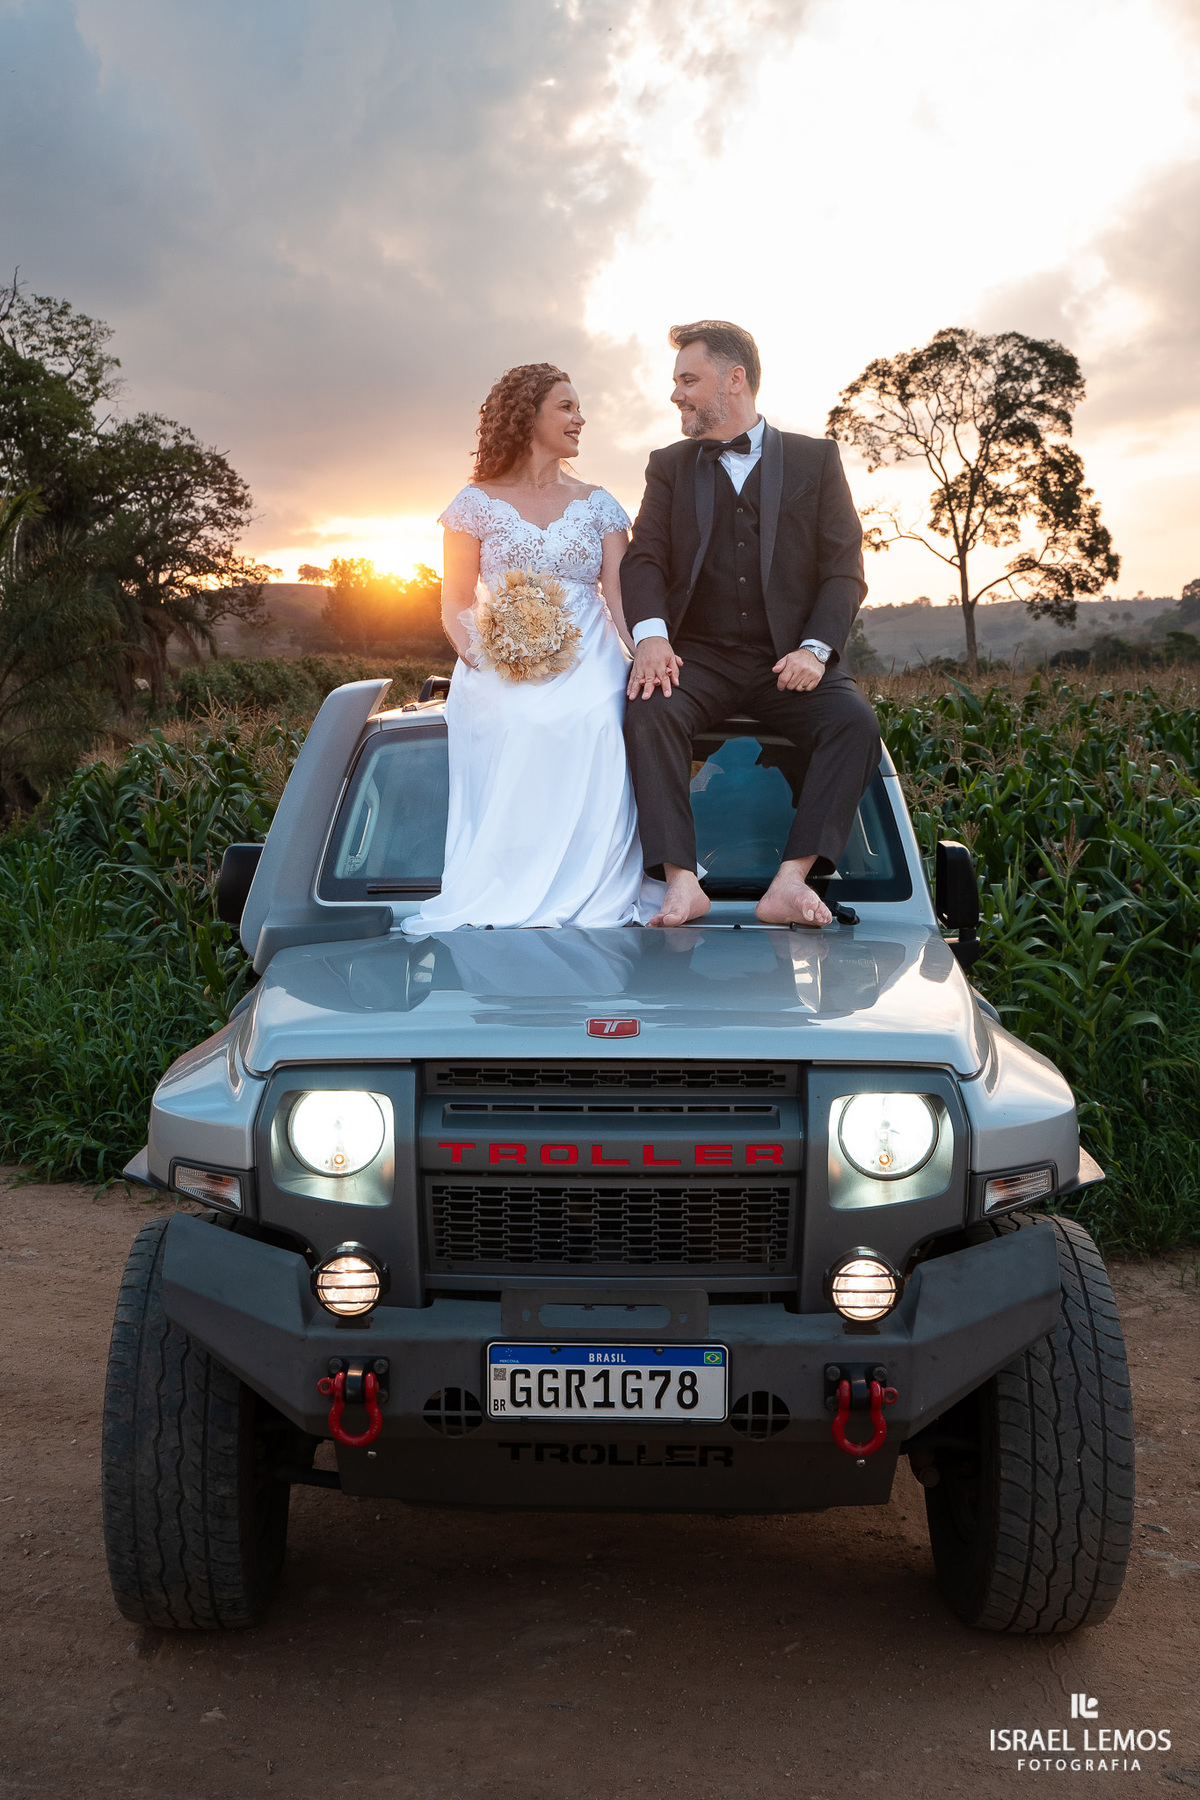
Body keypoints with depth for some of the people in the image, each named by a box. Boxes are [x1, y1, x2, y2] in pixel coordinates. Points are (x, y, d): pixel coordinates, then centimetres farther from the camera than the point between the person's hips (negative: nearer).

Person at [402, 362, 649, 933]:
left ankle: (591, 900, -32)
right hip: (503, 667, -1)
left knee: (595, 727, -36)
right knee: (520, 731, -37)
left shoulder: (597, 504, 19)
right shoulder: (478, 502, 13)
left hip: (588, 665, 1)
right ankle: (504, 901, -28)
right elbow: (455, 603, 11)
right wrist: (478, 652, -13)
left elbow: (620, 591, 7)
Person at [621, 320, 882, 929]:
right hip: (698, 656, 1)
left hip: (788, 661, 0)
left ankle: (791, 880, -33)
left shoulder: (815, 458, 11)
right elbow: (644, 558, 3)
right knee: (647, 711, -31)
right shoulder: (669, 465, 16)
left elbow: (845, 571, 4)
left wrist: (815, 649, -14)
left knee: (855, 721, -29)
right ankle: (681, 883, -34)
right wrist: (650, 633, -18)